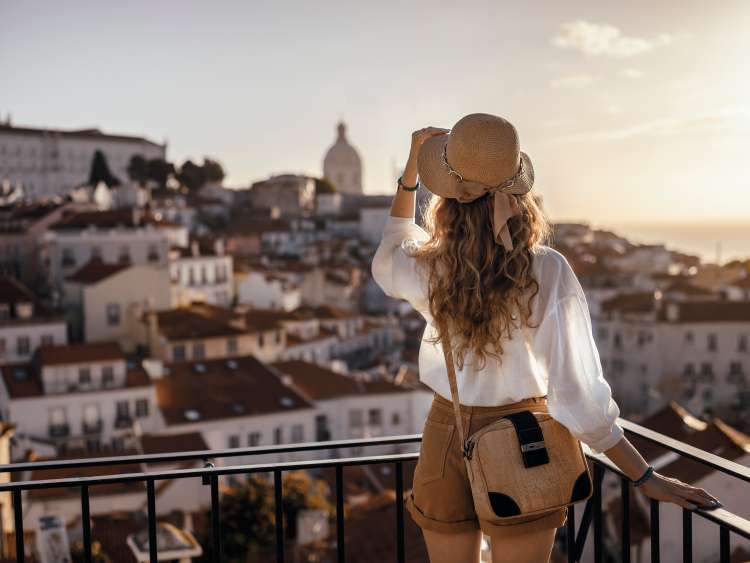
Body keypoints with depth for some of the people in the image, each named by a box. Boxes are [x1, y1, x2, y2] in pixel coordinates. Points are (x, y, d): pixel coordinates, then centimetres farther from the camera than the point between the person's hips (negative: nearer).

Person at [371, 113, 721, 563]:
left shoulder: (427, 270, -13)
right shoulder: (548, 272, -21)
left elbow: (388, 259, 14)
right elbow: (577, 395, -23)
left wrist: (411, 168, 12)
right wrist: (646, 477, -14)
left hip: (446, 438, 2)